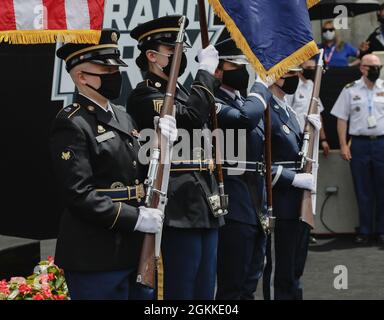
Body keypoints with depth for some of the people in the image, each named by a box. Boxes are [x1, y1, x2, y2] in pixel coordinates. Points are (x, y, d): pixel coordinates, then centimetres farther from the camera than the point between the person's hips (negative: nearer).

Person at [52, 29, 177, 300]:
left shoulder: (123, 118, 14)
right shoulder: (72, 125, -12)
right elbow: (79, 194, -19)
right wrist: (135, 217, -21)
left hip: (137, 250, 8)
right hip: (96, 257, -8)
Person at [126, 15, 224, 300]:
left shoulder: (182, 93, 20)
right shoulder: (143, 96, -8)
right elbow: (191, 116, -23)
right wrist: (206, 70, -15)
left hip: (205, 207, 9)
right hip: (180, 210, -9)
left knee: (205, 292, 13)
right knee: (181, 291, -4)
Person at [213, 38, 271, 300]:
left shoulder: (245, 102, 17)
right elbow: (245, 118, -33)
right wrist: (263, 86, -13)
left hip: (258, 209, 9)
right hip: (235, 209, -9)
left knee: (249, 286, 16)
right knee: (233, 287, -2)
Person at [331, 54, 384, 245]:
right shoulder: (350, 90, 6)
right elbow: (342, 119, 5)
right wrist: (343, 145, -2)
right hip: (359, 143, 0)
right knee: (362, 191, 5)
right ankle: (365, 231, 13)